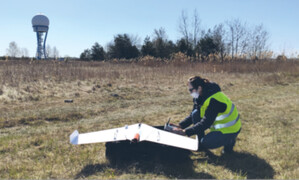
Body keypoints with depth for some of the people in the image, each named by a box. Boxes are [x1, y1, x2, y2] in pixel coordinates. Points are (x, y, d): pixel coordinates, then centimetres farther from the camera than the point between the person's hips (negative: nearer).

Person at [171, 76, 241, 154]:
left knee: (206, 143, -26)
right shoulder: (200, 96, -4)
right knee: (195, 114, -9)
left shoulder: (214, 100, -32)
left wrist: (185, 132, -35)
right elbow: (192, 115, 5)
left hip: (230, 129, -9)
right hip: (217, 124, 9)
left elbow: (206, 123, -34)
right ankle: (200, 143, 1)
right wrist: (180, 126, -11)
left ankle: (229, 141, 2)